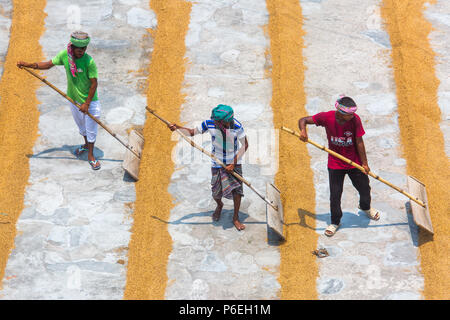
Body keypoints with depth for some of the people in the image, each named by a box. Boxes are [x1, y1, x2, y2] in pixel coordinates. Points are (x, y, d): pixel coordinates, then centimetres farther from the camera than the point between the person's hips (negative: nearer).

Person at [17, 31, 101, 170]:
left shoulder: (89, 61, -27)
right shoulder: (64, 55, -14)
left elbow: (94, 83, -21)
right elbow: (49, 64, 1)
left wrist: (87, 103, -20)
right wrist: (28, 65, -9)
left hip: (89, 100, -5)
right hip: (73, 98, 5)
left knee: (91, 127, 5)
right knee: (81, 125, 24)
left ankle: (90, 155, 22)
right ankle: (86, 144, 50)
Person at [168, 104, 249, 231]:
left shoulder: (236, 126, -21)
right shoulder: (209, 124, -17)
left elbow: (245, 145, -12)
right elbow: (192, 132, -4)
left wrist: (234, 163, -15)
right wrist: (177, 127, -21)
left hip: (234, 162, -1)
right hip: (217, 162, 1)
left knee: (237, 189, -5)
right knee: (216, 192, 5)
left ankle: (236, 218, 16)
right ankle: (219, 206, 43)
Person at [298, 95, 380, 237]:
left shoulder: (355, 119, -19)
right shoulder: (327, 117, -20)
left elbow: (359, 142, -11)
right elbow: (303, 120, -11)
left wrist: (364, 163, -9)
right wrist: (303, 131, -33)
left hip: (354, 162, 1)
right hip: (335, 164, -1)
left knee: (365, 189, 13)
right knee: (335, 194, 3)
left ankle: (365, 207, 48)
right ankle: (335, 222, 26)